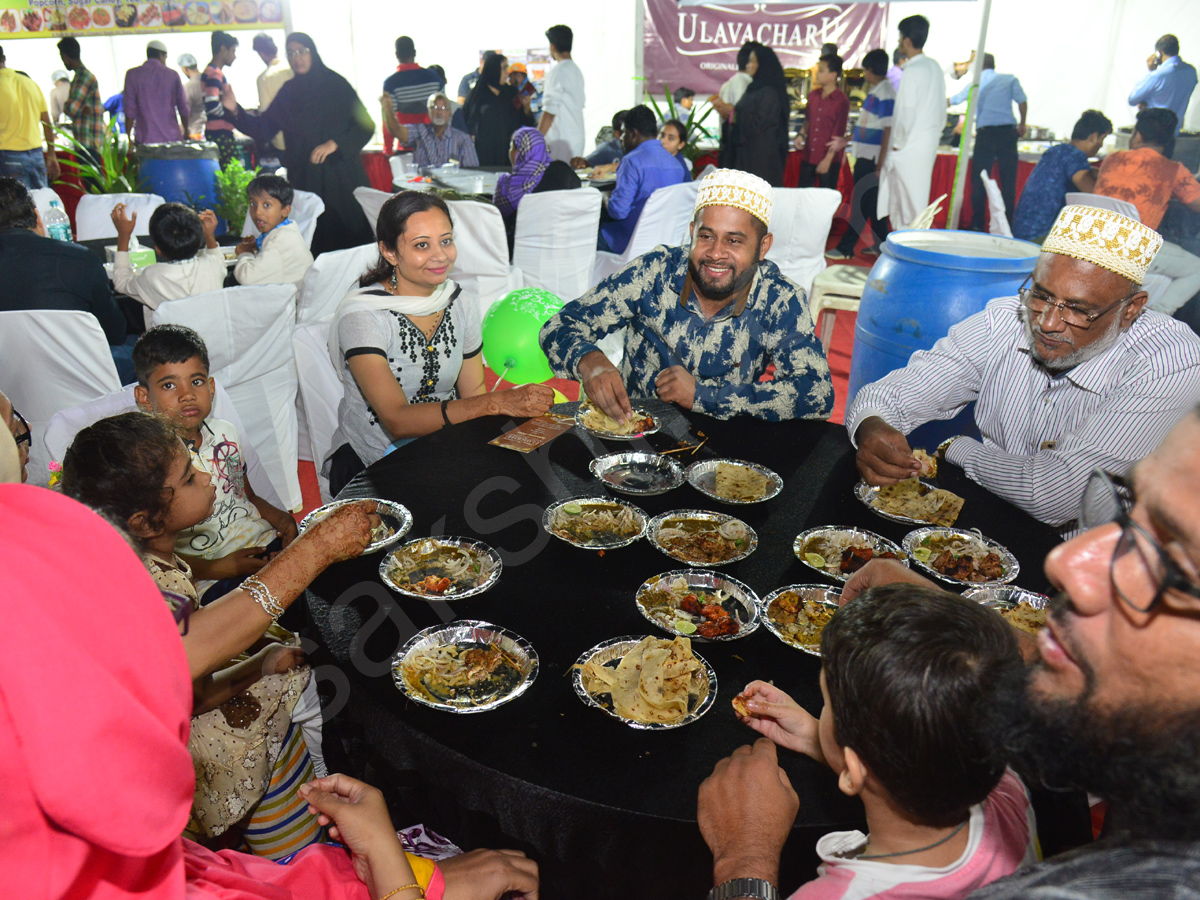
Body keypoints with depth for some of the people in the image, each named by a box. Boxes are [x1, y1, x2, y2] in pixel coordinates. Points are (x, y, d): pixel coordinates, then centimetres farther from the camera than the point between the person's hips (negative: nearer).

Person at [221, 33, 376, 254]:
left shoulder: (334, 84, 0)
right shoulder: (288, 92, 12)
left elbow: (365, 126, -5)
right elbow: (263, 128, 13)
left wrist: (334, 144, -15)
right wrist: (235, 111, -1)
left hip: (340, 176, -3)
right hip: (304, 177, 3)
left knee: (351, 236, -4)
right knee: (316, 241, 0)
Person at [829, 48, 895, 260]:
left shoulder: (885, 93, -14)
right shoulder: (874, 91, 13)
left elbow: (888, 131, -18)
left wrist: (880, 164, -20)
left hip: (872, 159, -9)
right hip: (865, 155, 9)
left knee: (863, 203, -4)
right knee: (872, 202, 14)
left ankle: (846, 247, 0)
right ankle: (881, 244, 22)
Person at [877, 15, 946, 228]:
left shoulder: (912, 71, -15)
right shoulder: (935, 67, 11)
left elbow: (907, 114, -19)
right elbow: (942, 109, 16)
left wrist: (898, 144, -9)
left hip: (910, 148, -9)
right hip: (930, 144, 9)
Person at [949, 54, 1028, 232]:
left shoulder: (974, 84, 13)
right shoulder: (1010, 80, 9)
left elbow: (953, 100, 27)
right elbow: (1022, 102, -1)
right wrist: (1022, 124, 15)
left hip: (984, 133, 0)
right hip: (1007, 131, 0)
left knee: (979, 181, 3)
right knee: (1008, 181, 2)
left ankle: (977, 224, 1)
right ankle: (1007, 223, 1)